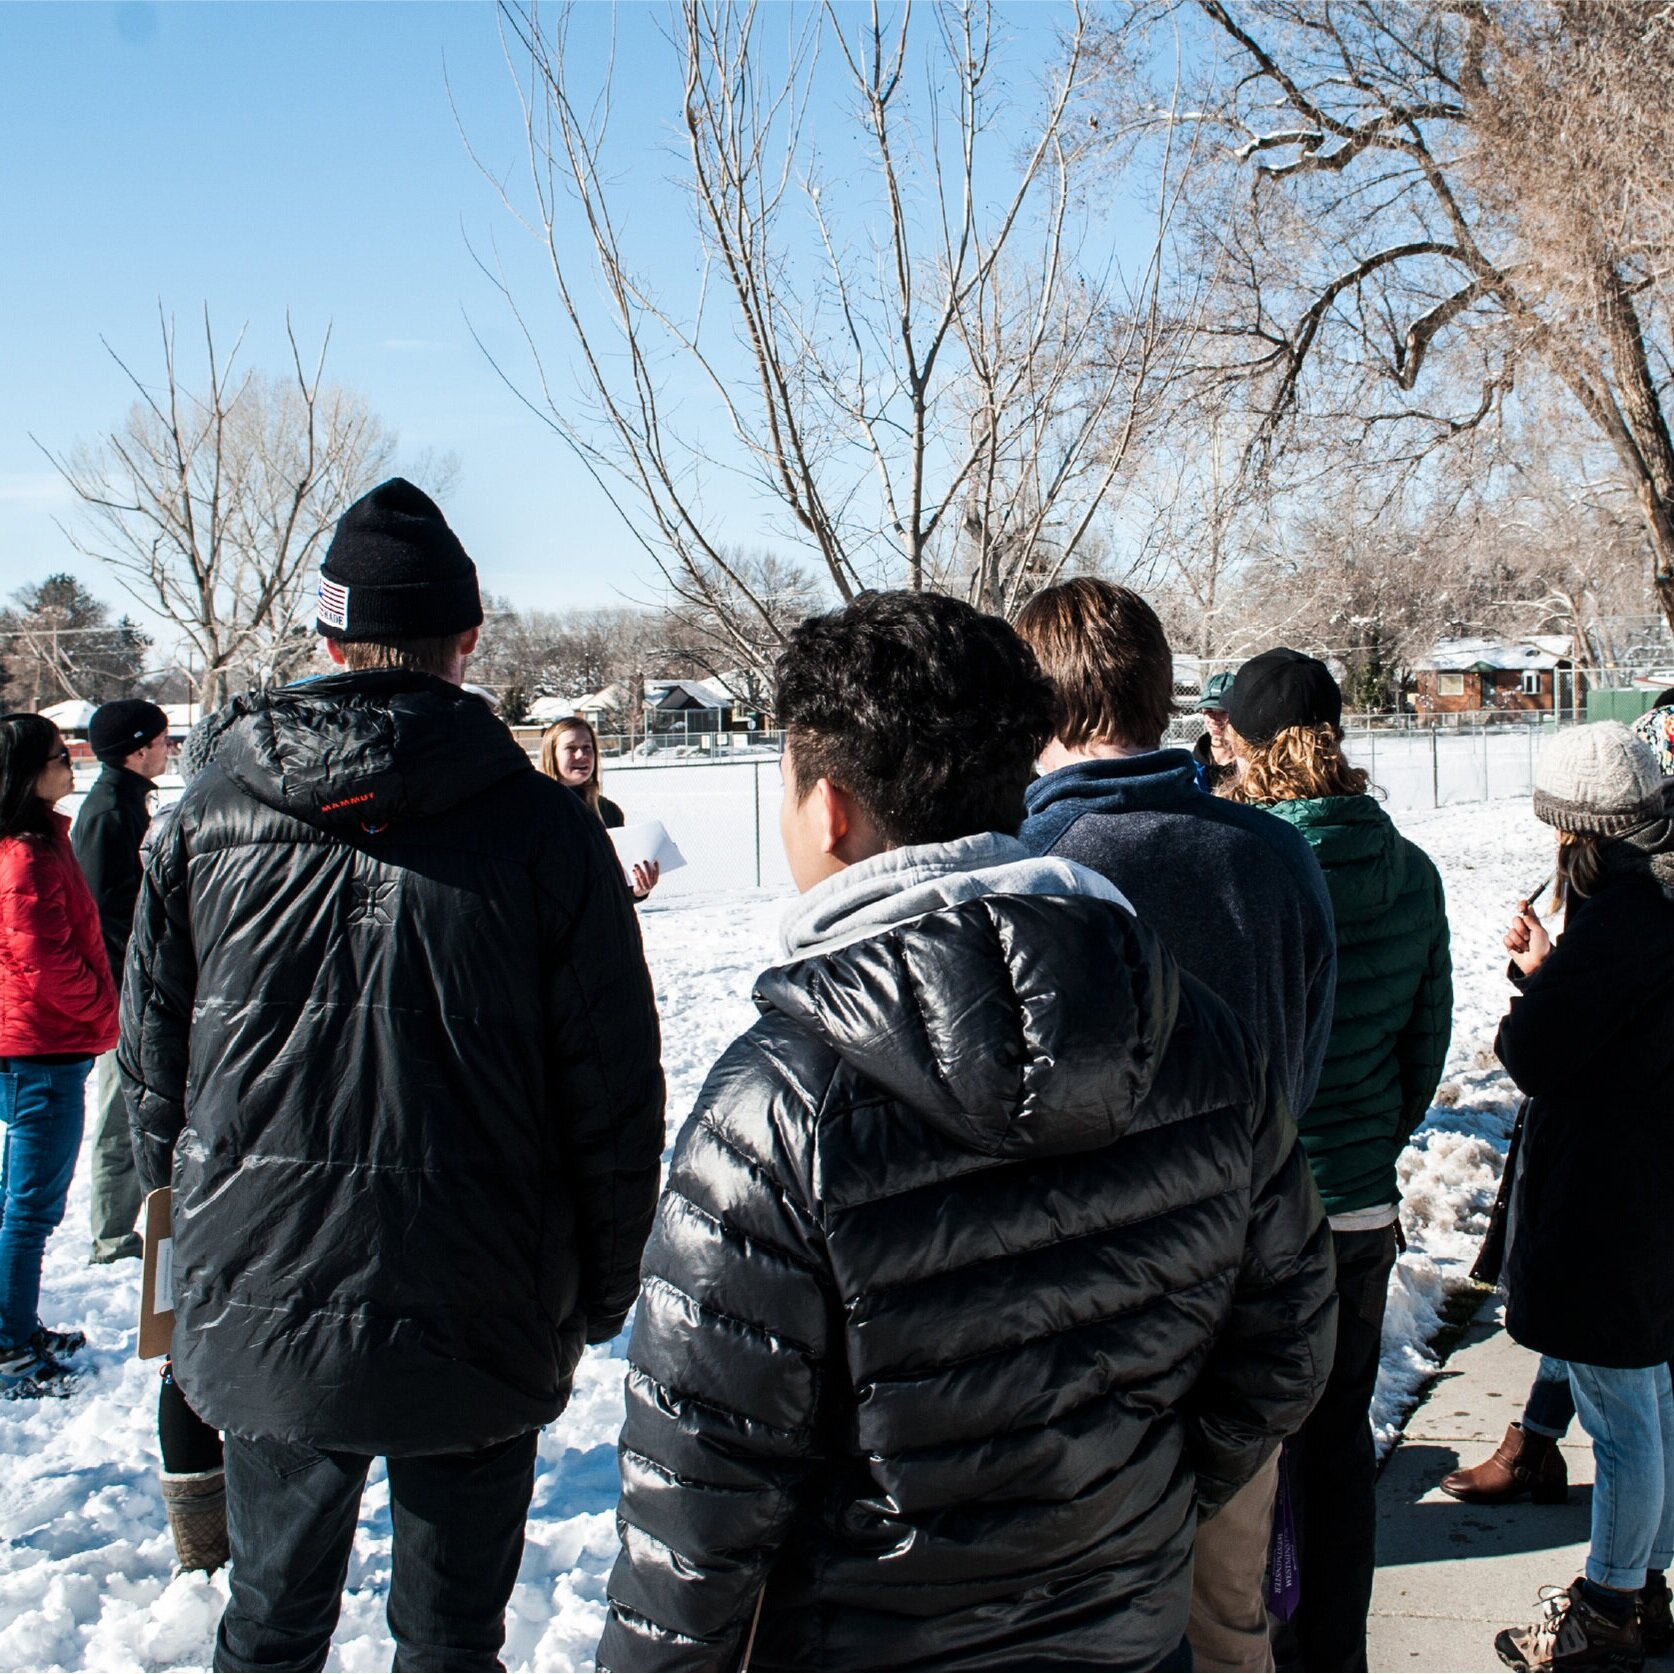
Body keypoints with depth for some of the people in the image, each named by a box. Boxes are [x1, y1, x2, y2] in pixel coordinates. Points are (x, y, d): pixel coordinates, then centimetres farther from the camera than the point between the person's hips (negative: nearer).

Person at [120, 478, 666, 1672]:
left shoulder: (212, 810, -3)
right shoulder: (544, 826, -11)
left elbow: (152, 1057, 6)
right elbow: (614, 1090, -8)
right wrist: (603, 1292, 5)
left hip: (257, 1312, 3)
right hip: (479, 1330, -2)